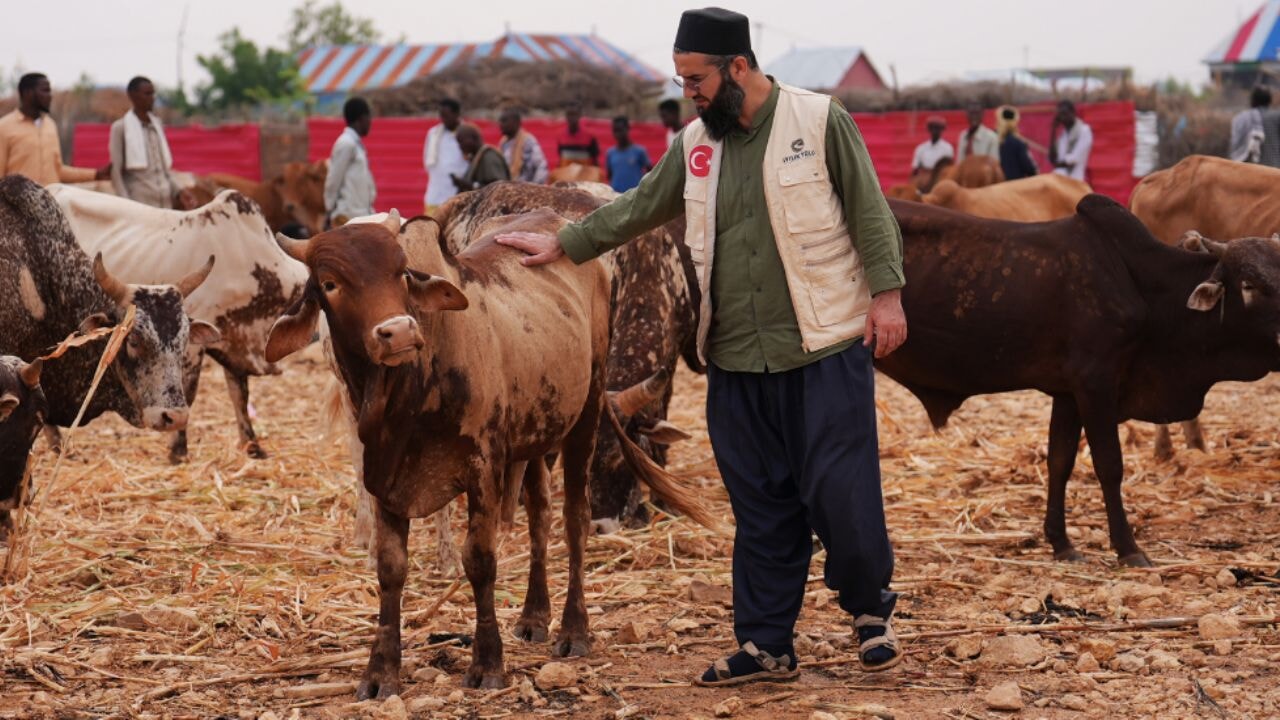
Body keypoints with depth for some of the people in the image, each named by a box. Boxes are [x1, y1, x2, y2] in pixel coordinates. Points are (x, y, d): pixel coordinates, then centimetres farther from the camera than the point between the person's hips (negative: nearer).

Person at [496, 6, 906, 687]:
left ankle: (871, 614, 18)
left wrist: (887, 293, -11)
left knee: (840, 490, -5)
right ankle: (766, 647, 17)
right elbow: (636, 208, 20)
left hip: (826, 349, -5)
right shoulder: (696, 144, 10)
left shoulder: (820, 122, -5)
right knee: (760, 505, 9)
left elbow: (870, 212, -5)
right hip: (736, 360, 5)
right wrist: (563, 243, 19)